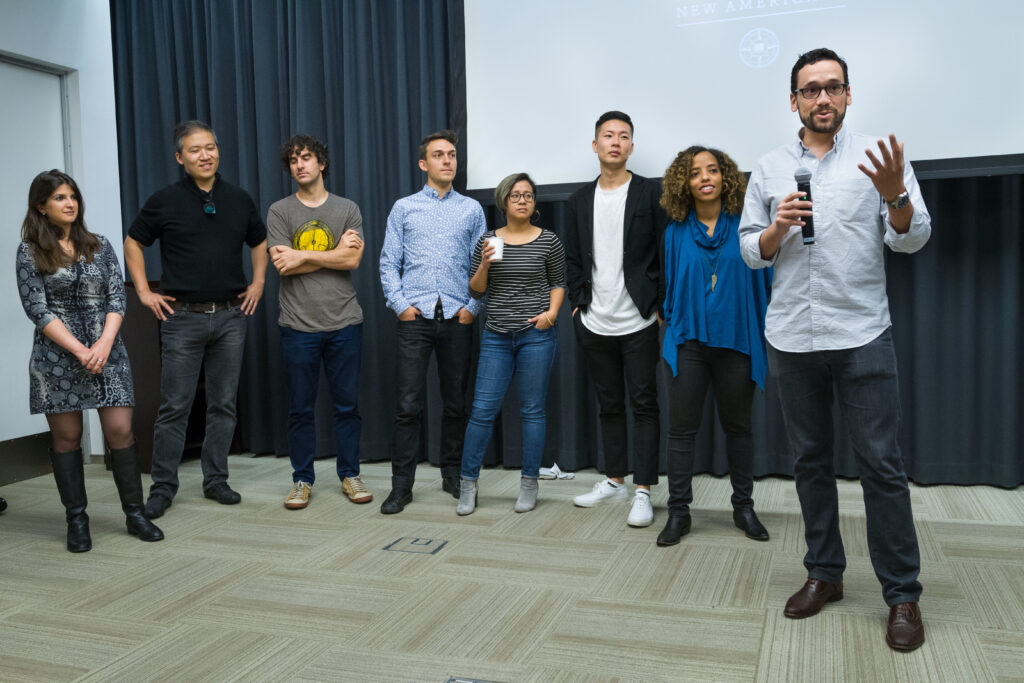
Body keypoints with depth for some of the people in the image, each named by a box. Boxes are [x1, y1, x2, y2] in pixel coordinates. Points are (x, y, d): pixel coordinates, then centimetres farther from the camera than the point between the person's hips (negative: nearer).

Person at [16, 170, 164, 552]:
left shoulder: (99, 246, 10)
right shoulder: (30, 252, 2)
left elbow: (117, 298, 4)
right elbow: (37, 309, -5)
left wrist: (104, 344, -11)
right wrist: (80, 351, -14)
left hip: (106, 352, 2)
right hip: (57, 358, -1)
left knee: (120, 431, -3)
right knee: (67, 437, 4)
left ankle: (135, 513, 7)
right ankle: (76, 521, 15)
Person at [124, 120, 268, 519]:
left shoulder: (239, 199, 7)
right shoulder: (165, 201, -1)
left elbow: (259, 242, 21)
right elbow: (133, 243, 8)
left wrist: (258, 283, 10)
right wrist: (144, 292, 1)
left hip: (230, 315, 3)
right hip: (183, 317, -3)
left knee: (223, 404, 8)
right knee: (175, 406, 0)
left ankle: (216, 480, 20)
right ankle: (163, 487, 11)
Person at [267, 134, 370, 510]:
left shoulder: (348, 209, 7)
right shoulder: (279, 211, 5)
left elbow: (353, 260, -8)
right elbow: (283, 266, -7)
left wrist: (304, 256, -10)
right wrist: (334, 254, -7)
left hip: (344, 323, 1)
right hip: (299, 324, 0)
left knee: (347, 404, 7)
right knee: (301, 407, 7)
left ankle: (349, 474, 21)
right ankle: (302, 479, 19)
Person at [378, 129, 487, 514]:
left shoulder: (471, 209, 11)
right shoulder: (403, 208, 10)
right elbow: (388, 262, 6)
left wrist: (473, 307, -3)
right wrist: (400, 304, -5)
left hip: (457, 317, 1)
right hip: (415, 316, -1)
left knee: (456, 402, 8)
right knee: (408, 404, -4)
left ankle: (453, 475, 23)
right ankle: (401, 485, 4)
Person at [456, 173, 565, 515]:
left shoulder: (548, 241, 1)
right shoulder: (488, 240, 6)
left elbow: (558, 283, 10)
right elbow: (476, 291, 7)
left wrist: (552, 312, -7)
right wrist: (484, 264, -11)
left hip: (536, 334, -1)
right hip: (497, 336, 2)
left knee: (532, 410, 4)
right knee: (482, 409, 0)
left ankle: (529, 485, 16)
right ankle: (468, 483, 13)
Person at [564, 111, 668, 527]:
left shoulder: (650, 193, -2)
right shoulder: (580, 200, 10)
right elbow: (573, 261, 13)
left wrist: (661, 307, -8)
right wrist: (578, 304, 4)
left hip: (638, 322, -4)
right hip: (595, 324, 4)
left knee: (644, 406, 0)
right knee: (609, 406, 13)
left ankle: (642, 492, 6)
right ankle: (614, 481, 25)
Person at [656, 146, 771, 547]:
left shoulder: (744, 225, 1)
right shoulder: (677, 231, 4)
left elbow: (763, 278, 3)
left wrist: (769, 332, 0)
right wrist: (669, 326, 9)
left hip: (737, 341, 0)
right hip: (688, 341, 0)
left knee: (737, 426, 12)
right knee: (681, 428, 1)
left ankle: (744, 507, 26)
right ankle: (678, 511, 11)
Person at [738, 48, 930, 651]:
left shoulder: (878, 155, 3)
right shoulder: (770, 168, 8)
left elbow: (913, 239, -3)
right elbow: (751, 253, 8)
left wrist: (895, 194, -21)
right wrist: (779, 226, -12)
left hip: (862, 335, -2)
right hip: (792, 337, 3)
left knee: (882, 465, -1)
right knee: (811, 461, 12)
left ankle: (903, 594, 12)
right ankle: (825, 573, 26)